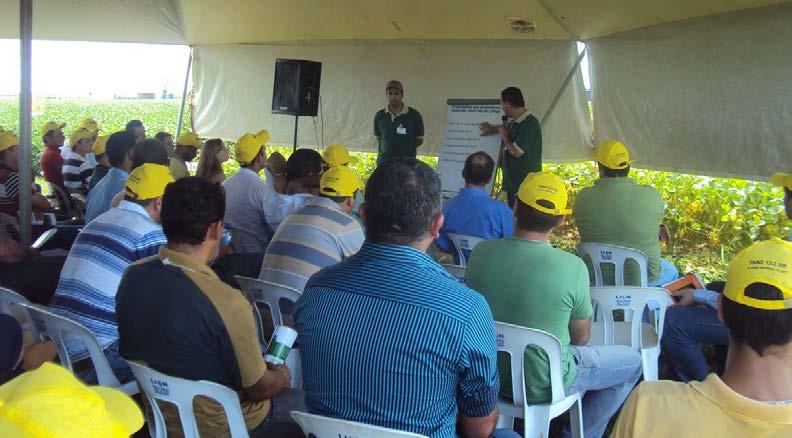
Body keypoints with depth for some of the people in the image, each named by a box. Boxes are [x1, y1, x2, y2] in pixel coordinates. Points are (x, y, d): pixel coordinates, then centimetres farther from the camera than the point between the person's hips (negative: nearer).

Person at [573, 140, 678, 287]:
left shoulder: (584, 197, -16)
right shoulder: (653, 196, -17)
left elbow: (585, 235, 0)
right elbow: (654, 235, 1)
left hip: (597, 277, 1)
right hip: (643, 278, 0)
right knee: (671, 271, 34)